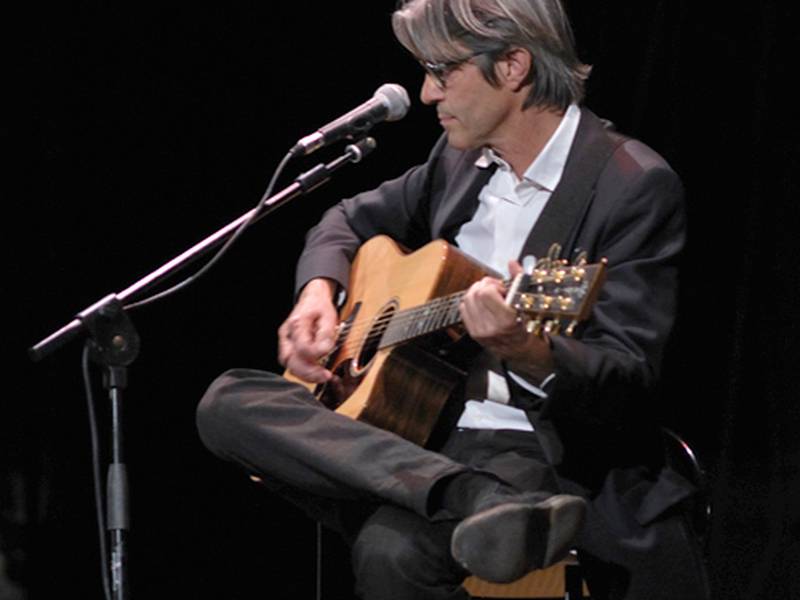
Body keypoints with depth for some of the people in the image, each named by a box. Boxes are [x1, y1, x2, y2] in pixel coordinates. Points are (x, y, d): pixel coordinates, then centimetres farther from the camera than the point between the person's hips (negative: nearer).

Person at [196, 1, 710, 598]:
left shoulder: (635, 184, -10)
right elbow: (354, 219, 31)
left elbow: (629, 381, -17)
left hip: (536, 448, -10)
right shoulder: (462, 158, 13)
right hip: (420, 435, 10)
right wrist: (318, 291, 8)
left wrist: (528, 353, -39)